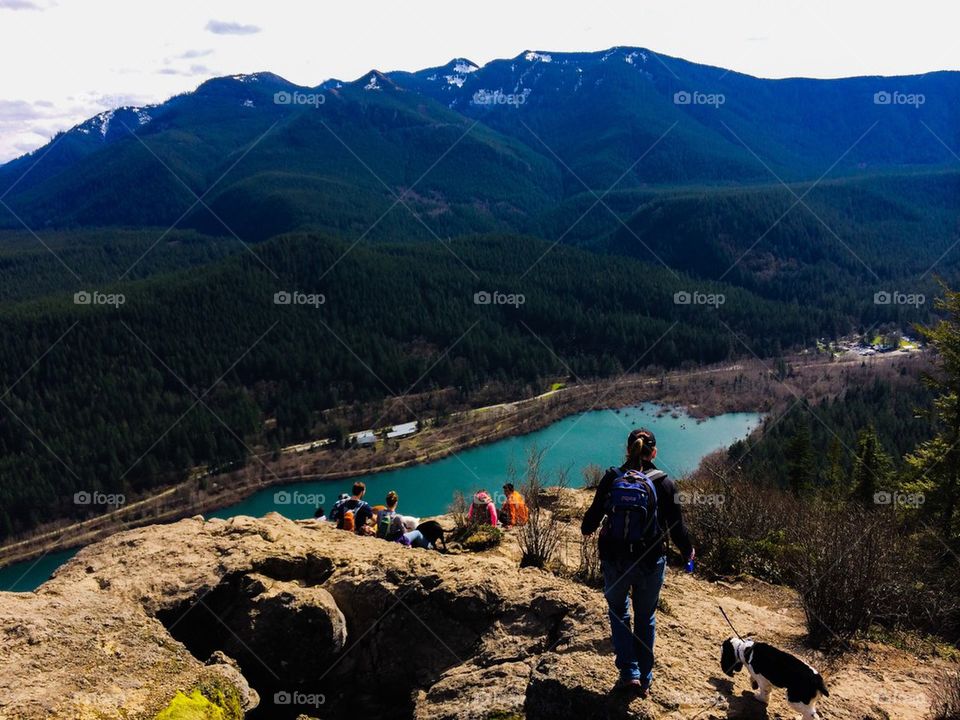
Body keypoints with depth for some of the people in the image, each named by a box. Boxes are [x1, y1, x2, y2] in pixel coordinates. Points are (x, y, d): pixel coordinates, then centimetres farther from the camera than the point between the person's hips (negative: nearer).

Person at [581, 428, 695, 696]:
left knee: (618, 613, 20)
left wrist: (586, 529, 26)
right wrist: (688, 551, 17)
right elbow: (677, 526, -3)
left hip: (614, 561, 0)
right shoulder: (663, 483, -9)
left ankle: (629, 673, 10)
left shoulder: (611, 478, -7)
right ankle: (644, 680, 25)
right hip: (651, 563, 0)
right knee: (645, 618, 17)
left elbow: (595, 513, 2)